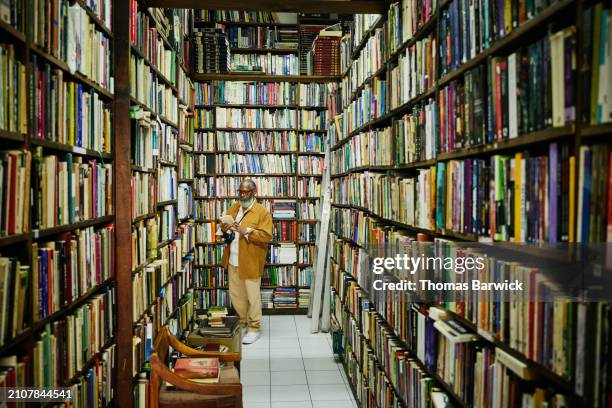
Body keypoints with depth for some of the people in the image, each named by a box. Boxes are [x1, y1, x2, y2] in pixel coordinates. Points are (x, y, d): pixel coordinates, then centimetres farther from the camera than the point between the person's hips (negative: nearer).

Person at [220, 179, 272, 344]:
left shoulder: (262, 212, -10)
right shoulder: (233, 208, 10)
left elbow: (266, 236, -17)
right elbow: (223, 225, 18)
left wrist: (246, 230, -26)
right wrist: (224, 228, -6)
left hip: (250, 262, -6)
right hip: (232, 261, 6)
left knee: (252, 296, 2)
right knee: (235, 294, 16)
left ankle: (253, 329, 14)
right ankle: (243, 322, 33)